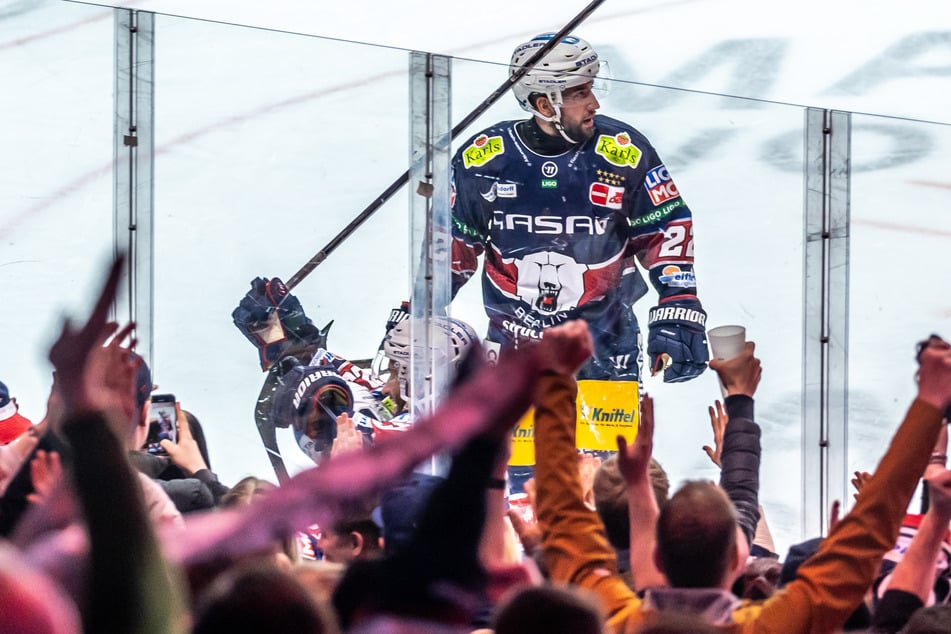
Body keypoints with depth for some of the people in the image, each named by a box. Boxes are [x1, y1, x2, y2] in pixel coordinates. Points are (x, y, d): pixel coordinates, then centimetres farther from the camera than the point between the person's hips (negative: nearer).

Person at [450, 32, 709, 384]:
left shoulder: (625, 153, -11)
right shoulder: (481, 160, -9)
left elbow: (667, 233, -3)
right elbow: (453, 242, 4)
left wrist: (678, 317, -12)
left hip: (604, 345, 0)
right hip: (513, 344, 0)